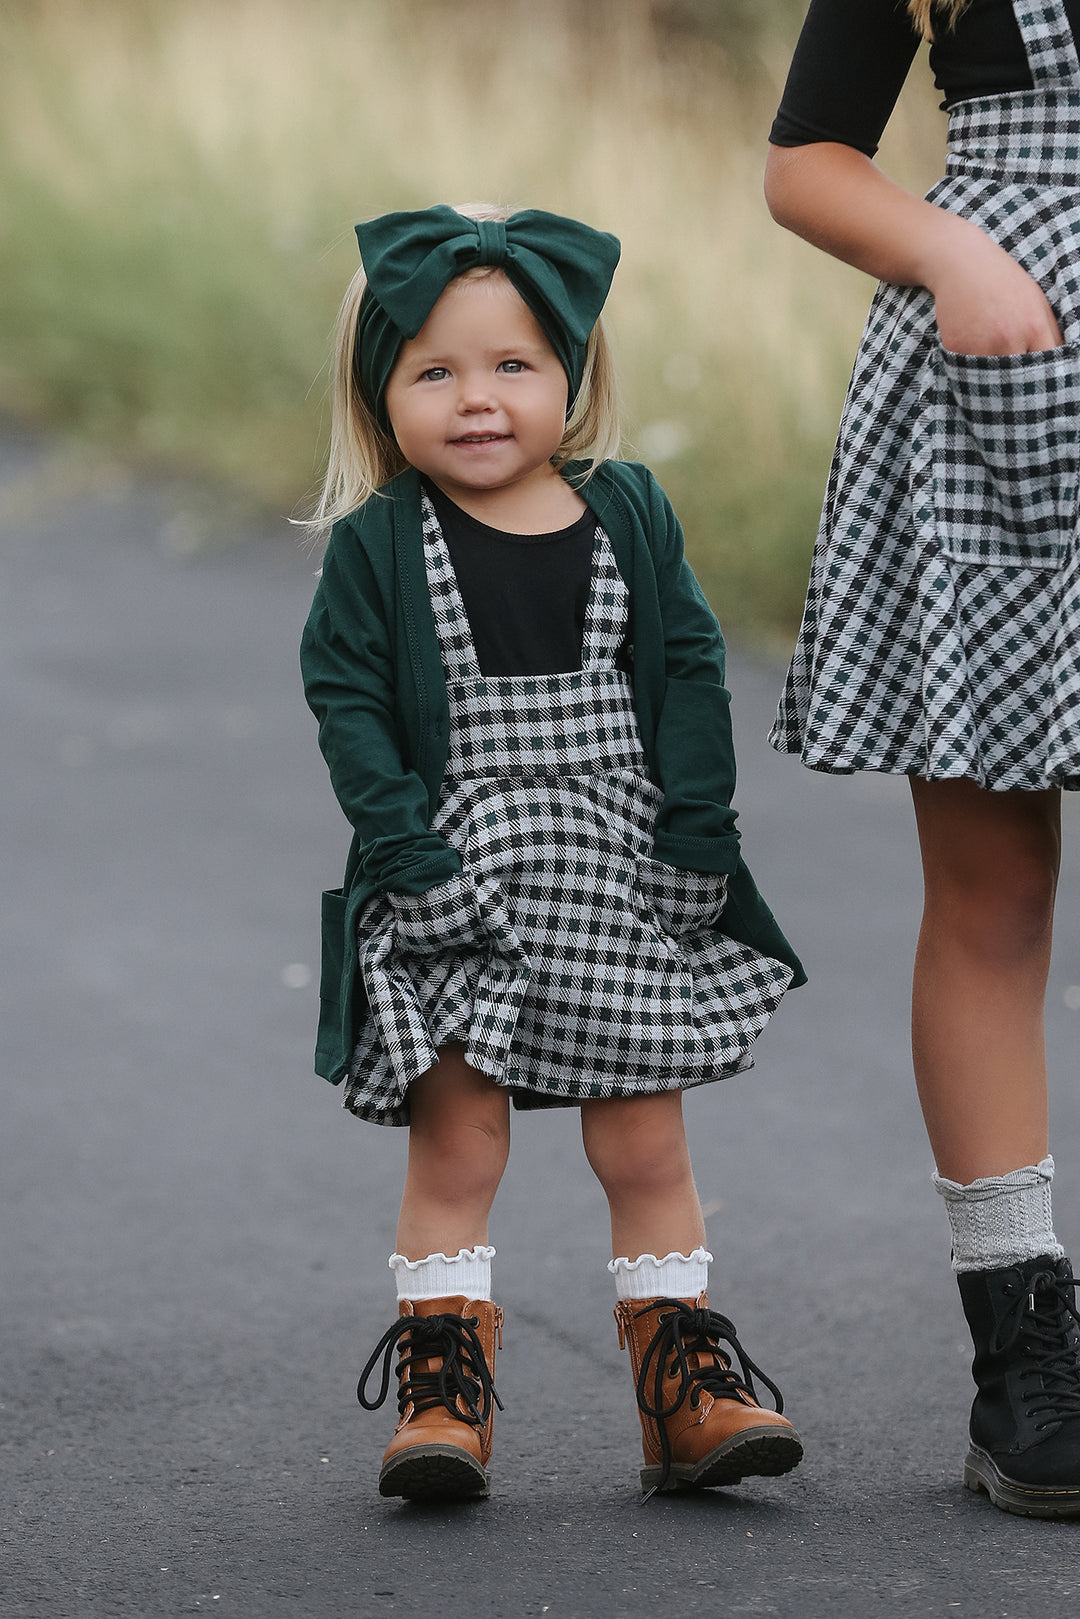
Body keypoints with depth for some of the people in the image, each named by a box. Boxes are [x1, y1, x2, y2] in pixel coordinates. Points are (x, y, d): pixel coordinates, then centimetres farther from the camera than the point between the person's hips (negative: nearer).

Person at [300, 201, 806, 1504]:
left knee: (643, 1142, 7)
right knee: (456, 1143, 0)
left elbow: (690, 673, 4)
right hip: (455, 893, -2)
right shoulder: (375, 548, -3)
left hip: (617, 882, 2)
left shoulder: (630, 515, 3)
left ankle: (683, 1383, 15)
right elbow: (346, 701, -4)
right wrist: (403, 844, -15)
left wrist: (695, 831, -4)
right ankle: (442, 1385, 7)